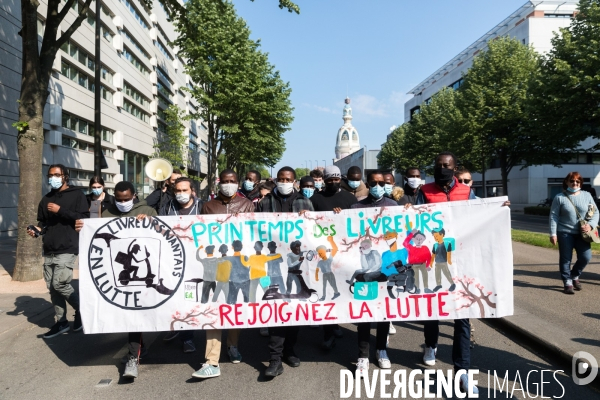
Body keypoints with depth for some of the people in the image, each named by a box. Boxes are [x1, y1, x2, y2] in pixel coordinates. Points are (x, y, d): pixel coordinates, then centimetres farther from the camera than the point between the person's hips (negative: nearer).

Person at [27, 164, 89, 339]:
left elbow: (84, 218, -12)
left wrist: (60, 211, -17)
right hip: (49, 251, 7)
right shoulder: (46, 199, 17)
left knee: (60, 284, -13)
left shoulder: (76, 194, -1)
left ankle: (81, 309, 10)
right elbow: (43, 221, 22)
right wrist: (37, 229, 0)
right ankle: (61, 322, 19)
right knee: (52, 287, 7)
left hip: (67, 249, -7)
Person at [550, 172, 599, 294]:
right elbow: (554, 216, -4)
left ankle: (574, 276, 25)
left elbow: (595, 212, 8)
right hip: (565, 233, -2)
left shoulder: (587, 195, 6)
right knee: (565, 259, 2)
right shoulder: (560, 197, -2)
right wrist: (553, 233, -10)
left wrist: (590, 225, -10)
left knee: (585, 257, -2)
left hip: (582, 233, 3)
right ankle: (568, 283, 14)